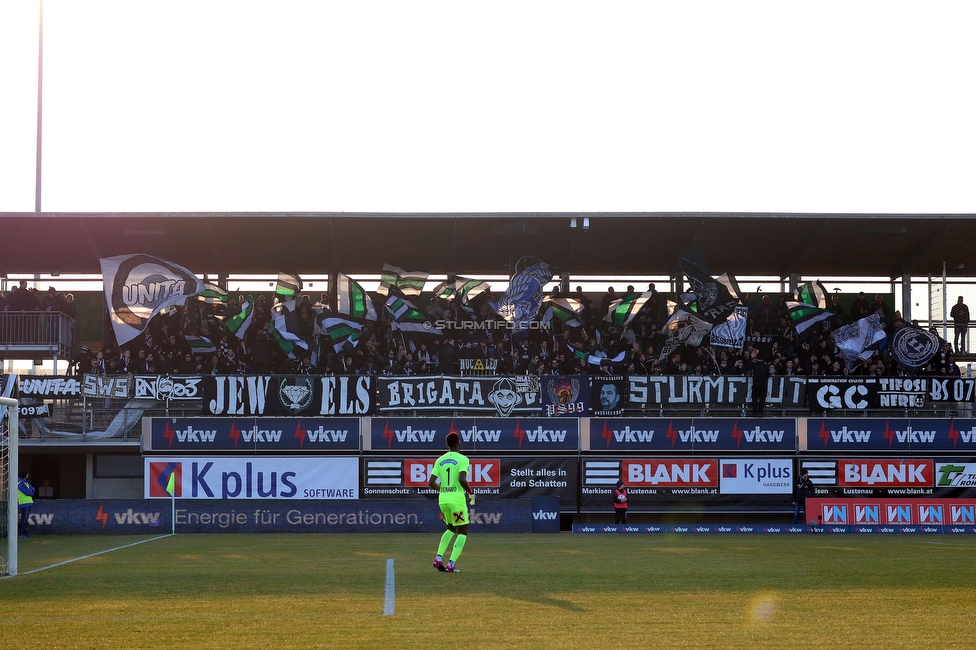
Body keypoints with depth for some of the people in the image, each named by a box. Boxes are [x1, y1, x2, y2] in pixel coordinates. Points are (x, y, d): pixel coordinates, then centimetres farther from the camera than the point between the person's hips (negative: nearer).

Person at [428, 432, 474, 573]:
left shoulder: (440, 460, 9)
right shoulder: (462, 459, -7)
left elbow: (431, 483, 5)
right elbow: (462, 479, -20)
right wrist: (471, 492, -3)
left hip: (443, 499, 6)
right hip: (457, 500, -6)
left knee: (451, 529, 25)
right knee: (462, 532, 5)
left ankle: (438, 558, 9)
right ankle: (451, 564, -8)